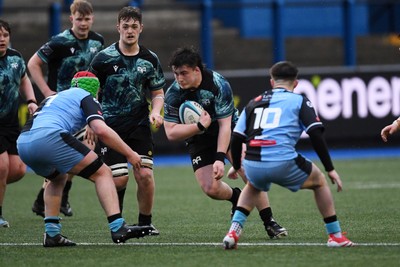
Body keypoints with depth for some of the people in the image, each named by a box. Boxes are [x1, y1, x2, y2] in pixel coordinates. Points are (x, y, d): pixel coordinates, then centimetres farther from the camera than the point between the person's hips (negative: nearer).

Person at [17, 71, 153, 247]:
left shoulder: (53, 97, 37)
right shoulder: (86, 97, 16)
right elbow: (101, 130, -1)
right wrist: (129, 153, 7)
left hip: (22, 142, 7)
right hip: (49, 138, -7)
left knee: (58, 178, 35)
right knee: (102, 173, 3)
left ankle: (51, 233, 23)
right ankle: (118, 228, -11)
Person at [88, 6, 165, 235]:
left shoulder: (150, 59, 3)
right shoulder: (104, 58, -6)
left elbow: (158, 92, 13)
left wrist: (155, 111, -7)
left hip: (139, 124, 2)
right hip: (110, 125, -2)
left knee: (145, 175, -11)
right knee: (119, 178, -10)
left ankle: (145, 222, 10)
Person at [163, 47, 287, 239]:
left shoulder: (219, 84, -26)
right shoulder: (173, 94, -19)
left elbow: (225, 124, -25)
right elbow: (171, 132, -17)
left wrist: (220, 158, -33)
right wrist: (200, 126, -30)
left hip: (229, 130, -2)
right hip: (199, 139, 2)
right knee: (210, 189, -14)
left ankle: (269, 222, -12)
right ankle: (236, 197, 22)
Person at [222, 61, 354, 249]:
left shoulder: (254, 103, 22)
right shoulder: (299, 101, 11)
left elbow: (236, 139, 19)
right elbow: (316, 136, 1)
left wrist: (236, 166, 36)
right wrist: (330, 169, 6)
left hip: (252, 165, 4)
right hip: (283, 163, -4)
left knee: (253, 187, 39)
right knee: (319, 182, 24)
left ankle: (233, 233, 20)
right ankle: (335, 236, 22)